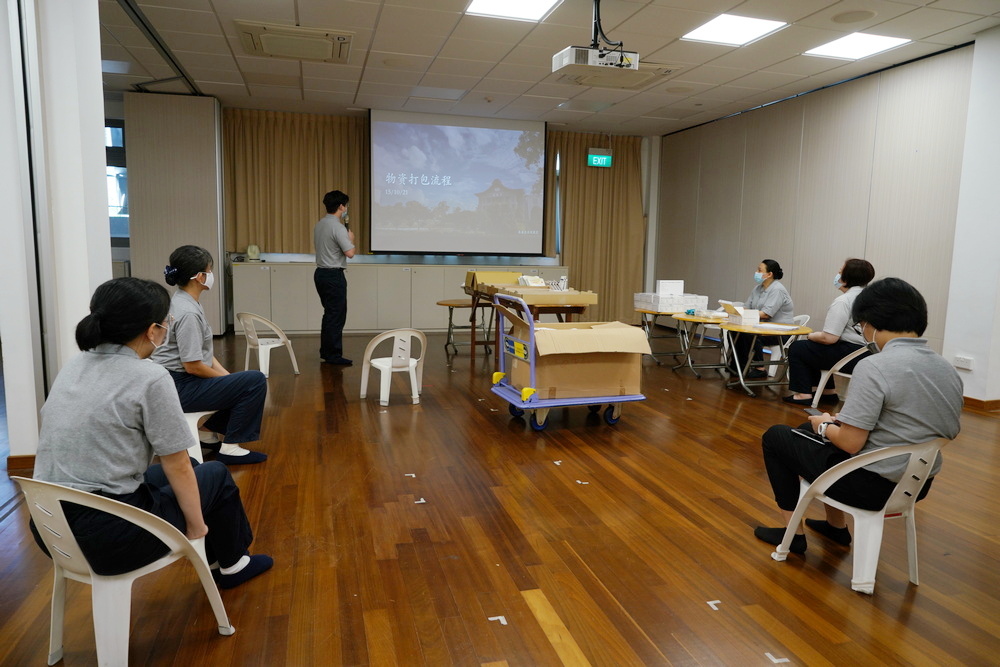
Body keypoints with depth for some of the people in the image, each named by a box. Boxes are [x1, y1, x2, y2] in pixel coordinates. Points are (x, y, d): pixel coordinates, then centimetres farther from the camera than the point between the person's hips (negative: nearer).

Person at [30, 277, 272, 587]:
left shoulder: (74, 367, 7)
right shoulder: (150, 378, -17)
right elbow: (178, 467, -12)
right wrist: (196, 526, 2)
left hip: (50, 527, 8)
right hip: (109, 535, -8)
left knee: (177, 472, 28)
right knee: (215, 475, 15)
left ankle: (217, 556, 43)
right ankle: (232, 565, 35)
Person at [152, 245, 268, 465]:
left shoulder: (187, 302, 8)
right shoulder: (187, 313, -23)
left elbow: (203, 351, 11)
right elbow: (193, 366, -22)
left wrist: (226, 375, 2)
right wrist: (226, 378, -7)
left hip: (180, 381, 10)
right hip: (180, 388, -10)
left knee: (241, 383, 19)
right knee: (256, 381, -16)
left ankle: (208, 430, 22)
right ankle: (230, 447, -6)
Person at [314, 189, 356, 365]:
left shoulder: (319, 225, 10)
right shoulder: (337, 227, -18)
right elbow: (350, 253, -22)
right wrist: (351, 238, -3)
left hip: (321, 273, 9)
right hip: (334, 275, -9)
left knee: (329, 313, 17)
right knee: (336, 316, -2)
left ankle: (325, 351, 24)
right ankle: (334, 355, 2)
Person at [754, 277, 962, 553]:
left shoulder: (874, 367, -24)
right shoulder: (950, 372, 1)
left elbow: (850, 443, -24)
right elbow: (948, 432, 12)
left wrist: (824, 426, -1)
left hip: (871, 485, -8)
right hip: (918, 484, 8)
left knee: (776, 436, 13)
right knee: (810, 431, 29)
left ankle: (794, 533, 21)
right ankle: (836, 526, 38)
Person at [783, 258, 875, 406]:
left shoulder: (843, 301, -18)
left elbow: (829, 338, -22)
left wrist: (811, 336, -1)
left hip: (851, 356, -10)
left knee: (797, 348, 3)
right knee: (811, 349, 27)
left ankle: (803, 394, 4)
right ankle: (829, 391, 29)